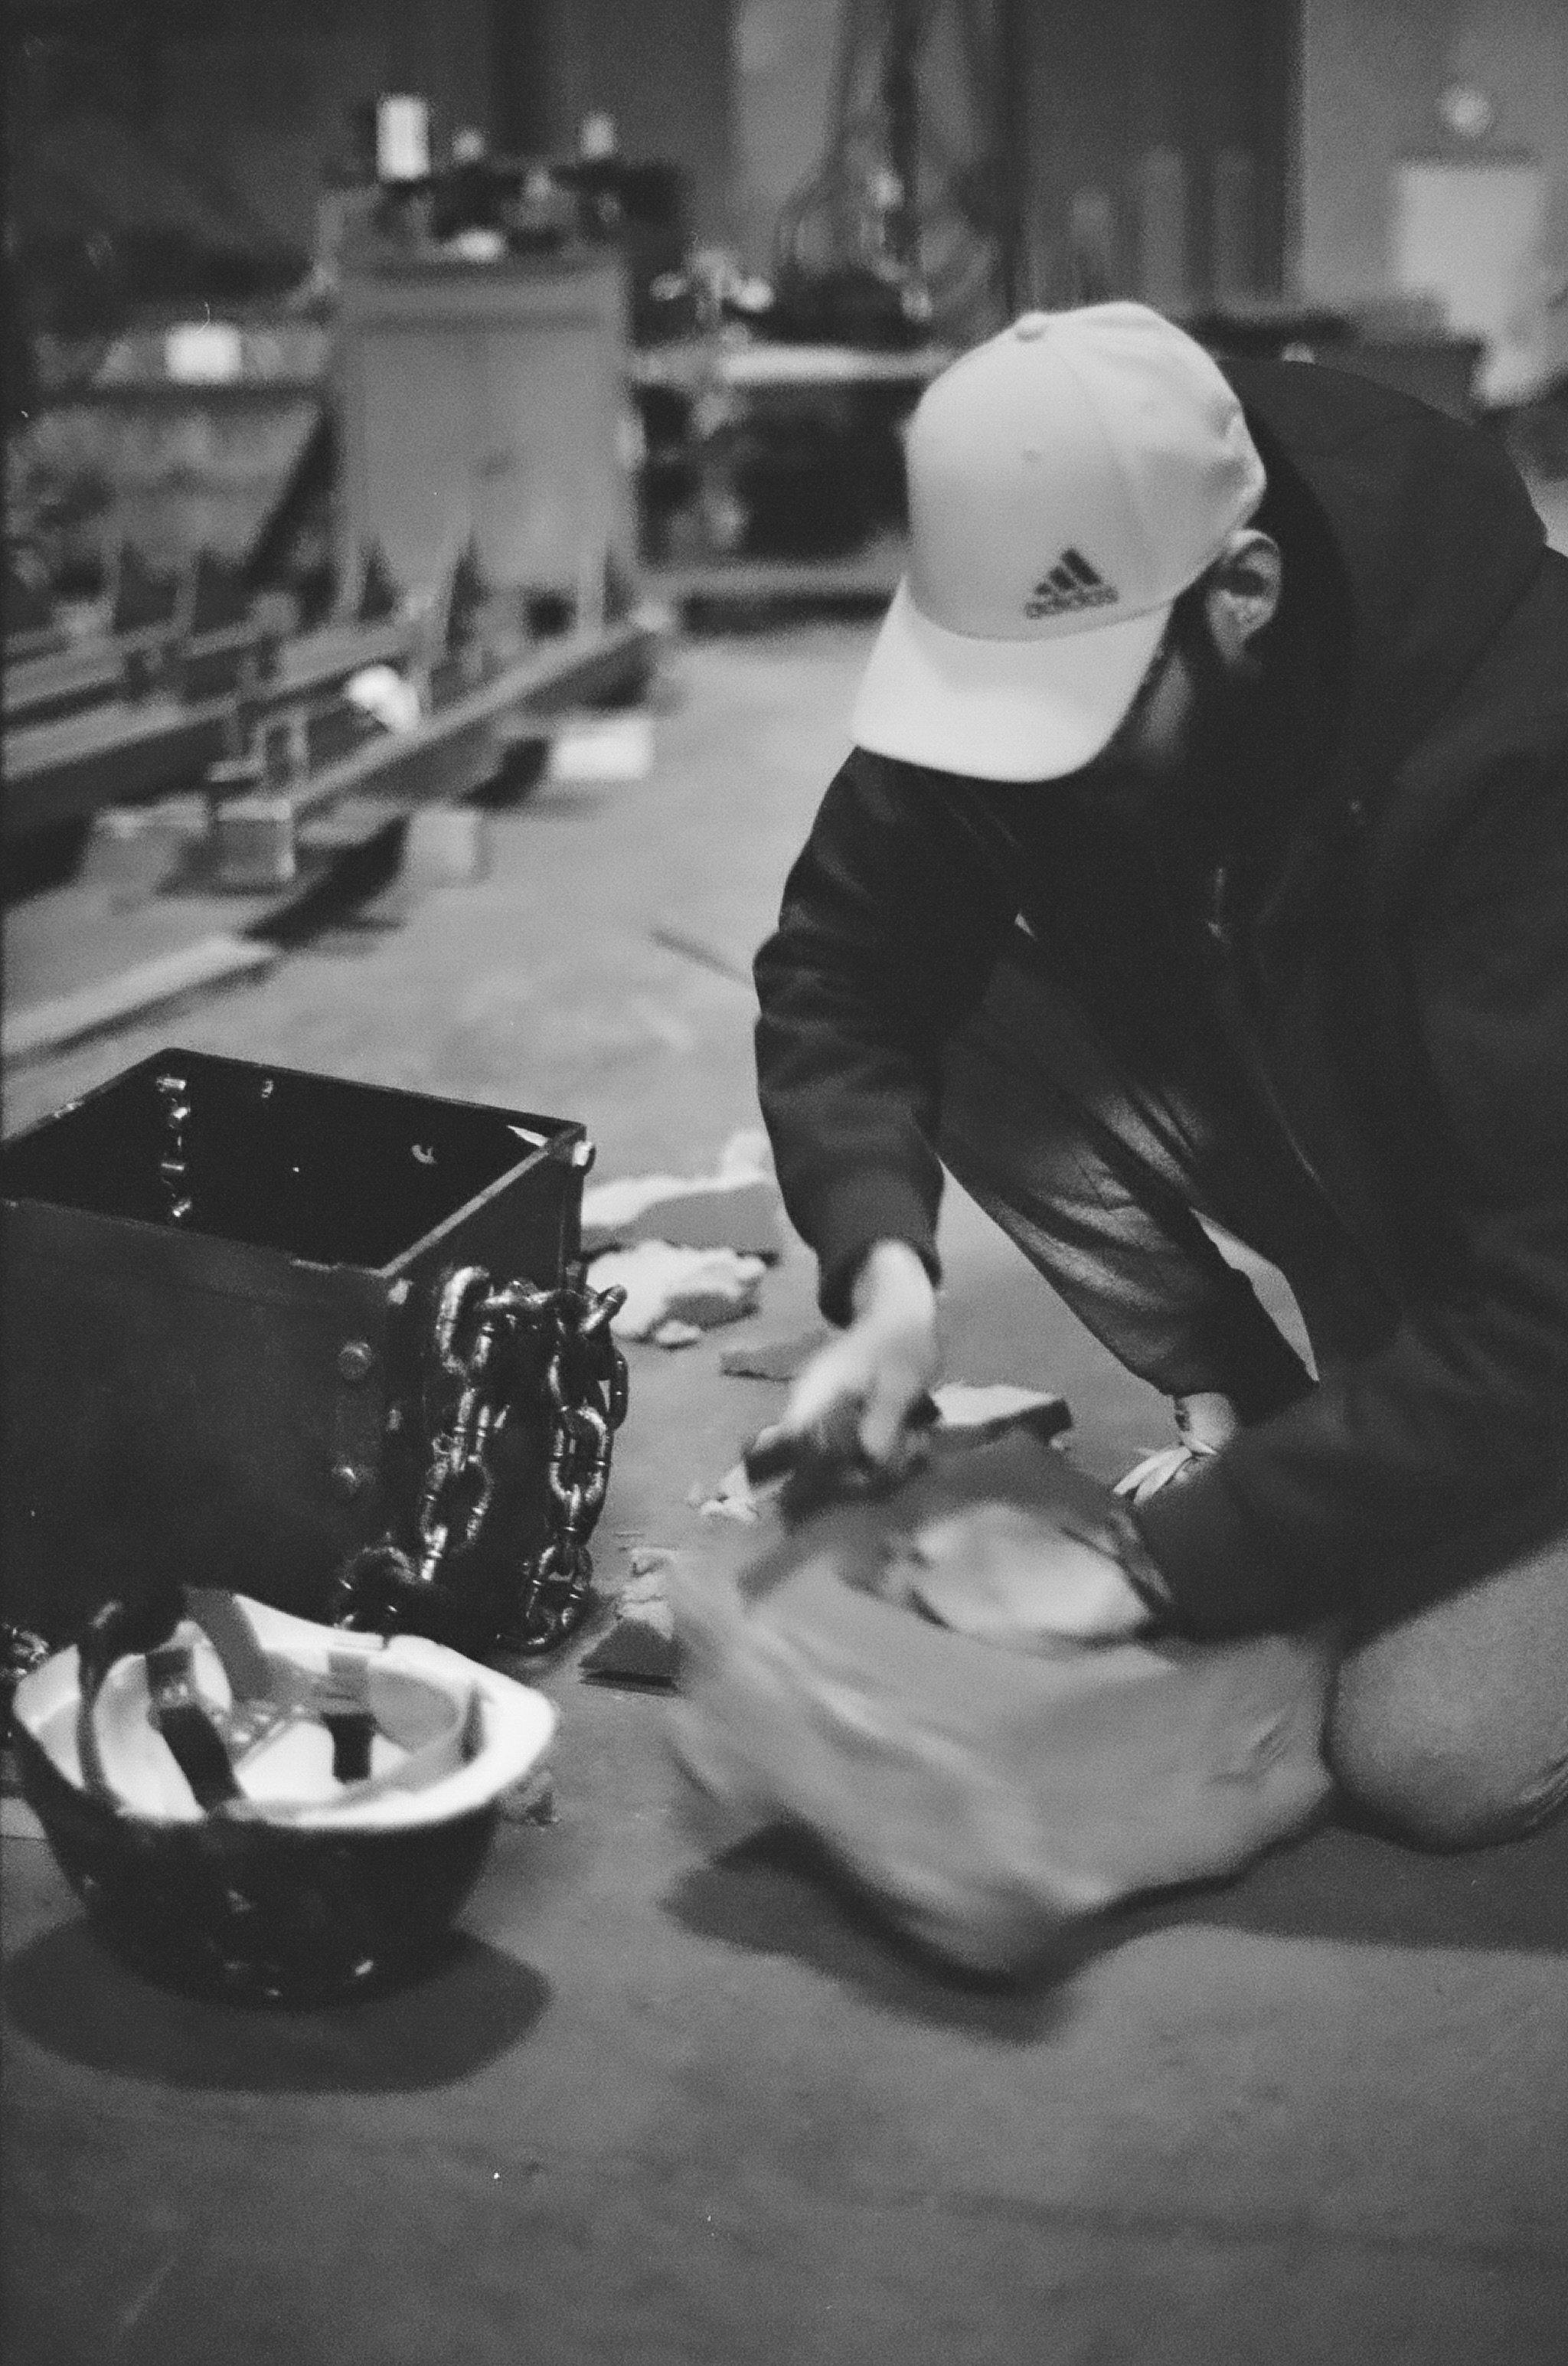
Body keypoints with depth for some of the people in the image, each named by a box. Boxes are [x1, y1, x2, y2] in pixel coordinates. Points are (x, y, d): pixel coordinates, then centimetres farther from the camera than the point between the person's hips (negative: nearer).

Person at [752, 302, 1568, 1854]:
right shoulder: (1021, 643, -19)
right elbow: (842, 969, -9)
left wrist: (1168, 1558, -33)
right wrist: (882, 1264, -28)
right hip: (1324, 1144, 6)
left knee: (1425, 1762, -22)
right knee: (987, 1047, -19)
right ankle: (1267, 1426, 1)